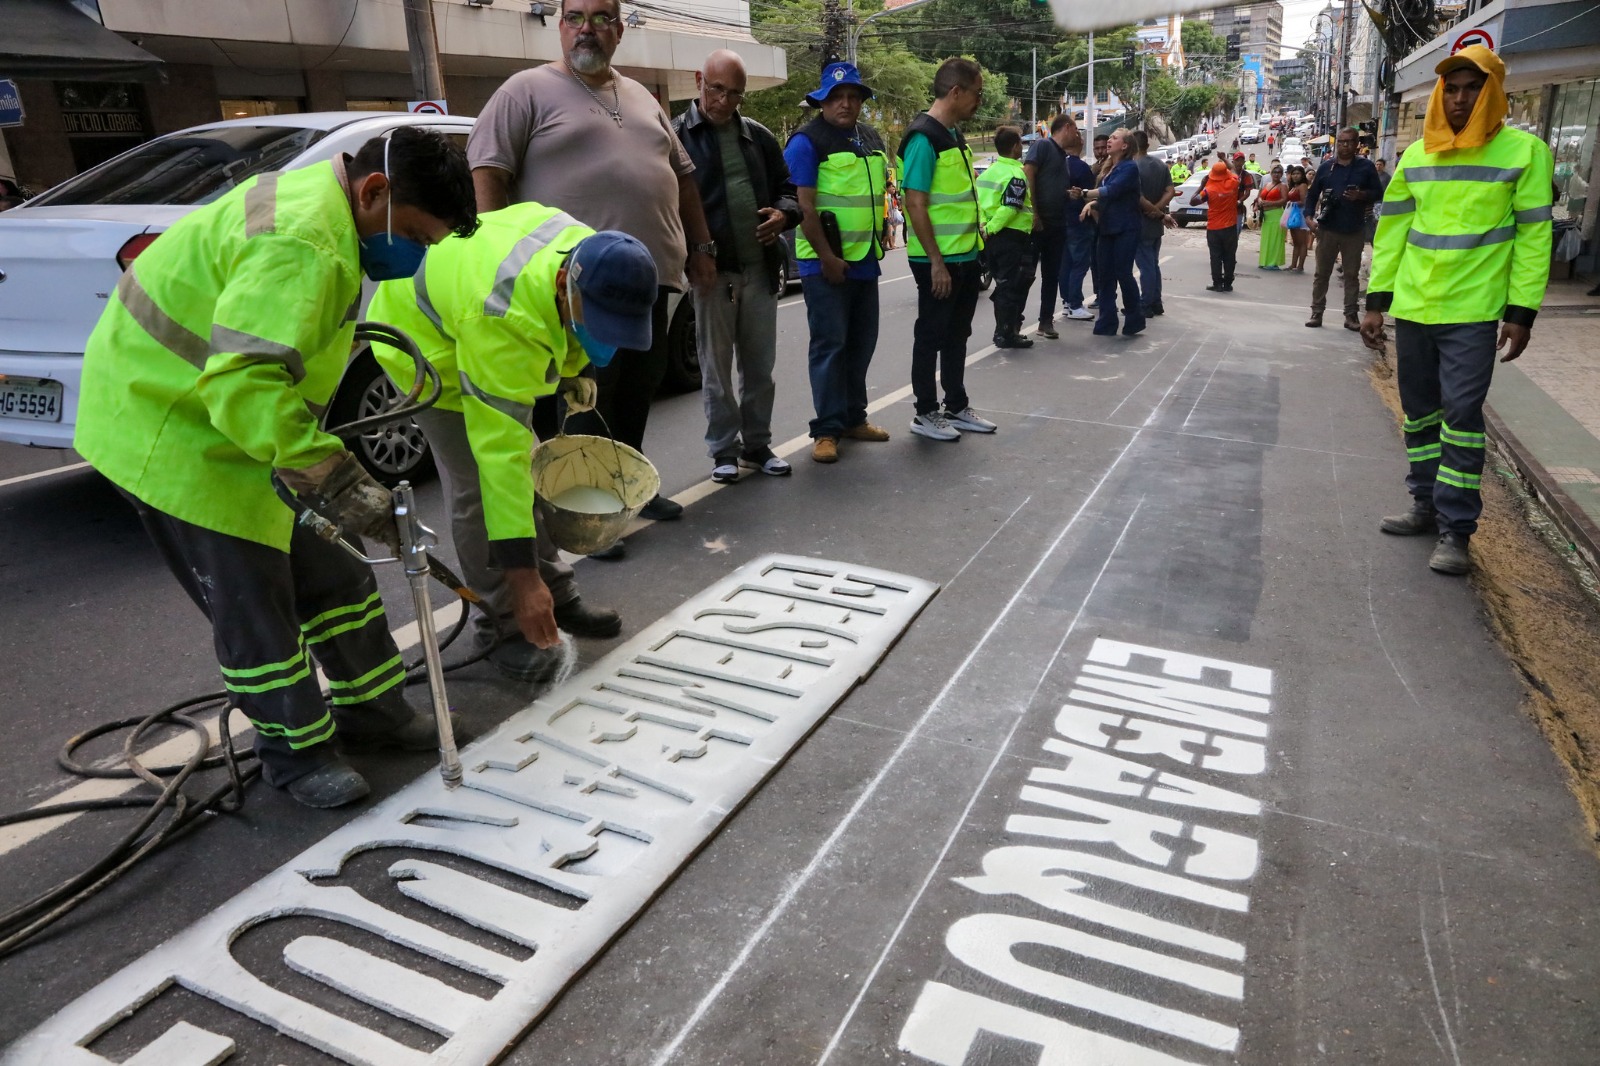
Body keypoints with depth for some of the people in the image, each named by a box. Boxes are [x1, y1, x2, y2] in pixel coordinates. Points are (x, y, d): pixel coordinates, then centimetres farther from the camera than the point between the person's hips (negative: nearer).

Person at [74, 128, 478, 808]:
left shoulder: (318, 204, 5)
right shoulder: (302, 246, -31)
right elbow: (242, 386, -40)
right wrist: (340, 483, -40)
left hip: (232, 421, 10)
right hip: (171, 430, -10)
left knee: (326, 570, 12)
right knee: (253, 601, -3)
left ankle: (370, 709, 25)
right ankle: (297, 752, 14)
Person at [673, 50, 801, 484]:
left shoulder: (758, 135, 14)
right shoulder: (678, 135, 0)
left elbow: (785, 186, 21)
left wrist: (784, 213, -2)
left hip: (760, 268, 4)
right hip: (712, 270, -4)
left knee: (760, 365, 10)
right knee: (716, 366, 4)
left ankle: (757, 444, 23)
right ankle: (724, 449, 15)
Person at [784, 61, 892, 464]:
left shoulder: (871, 139, 15)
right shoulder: (807, 142, -8)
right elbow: (805, 206, -15)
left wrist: (879, 240, 15)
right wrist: (826, 257, -19)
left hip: (865, 260, 8)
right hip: (826, 263, -7)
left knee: (861, 343, 12)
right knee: (830, 344, -5)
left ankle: (853, 417, 24)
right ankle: (827, 429, 1)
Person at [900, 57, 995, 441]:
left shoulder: (954, 134, 13)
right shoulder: (923, 138, -16)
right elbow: (916, 204, -20)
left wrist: (974, 243, 17)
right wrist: (936, 262, -21)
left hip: (966, 256, 9)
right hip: (939, 260, -9)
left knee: (957, 334, 15)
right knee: (932, 335, 1)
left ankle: (957, 407, 26)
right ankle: (925, 413, 12)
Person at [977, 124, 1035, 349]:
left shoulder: (987, 172, 12)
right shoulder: (1015, 174, -13)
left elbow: (978, 202, 9)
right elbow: (1010, 209, -21)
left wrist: (984, 226, 3)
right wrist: (990, 229, -18)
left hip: (993, 237, 8)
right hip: (1011, 237, -8)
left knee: (1003, 285, 16)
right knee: (1012, 287, -2)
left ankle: (1003, 331, 21)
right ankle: (1006, 334, 0)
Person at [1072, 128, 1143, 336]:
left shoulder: (1130, 167, -9)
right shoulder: (1108, 168, 16)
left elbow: (1112, 191, -23)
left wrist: (1084, 194, -26)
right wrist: (1092, 203, -2)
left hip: (1125, 229, -8)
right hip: (1107, 228, 8)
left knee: (1123, 273, -6)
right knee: (1104, 276, 2)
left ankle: (1135, 319, 9)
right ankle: (1106, 323, 5)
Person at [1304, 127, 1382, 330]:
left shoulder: (1366, 166, 4)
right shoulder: (1326, 167, 6)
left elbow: (1378, 192, 5)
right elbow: (1312, 193, 10)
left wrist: (1362, 195, -16)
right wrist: (1309, 216, -4)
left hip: (1354, 230, 0)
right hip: (1327, 229, 0)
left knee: (1352, 274, 4)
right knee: (1322, 272, 4)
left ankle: (1351, 315, 8)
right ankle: (1316, 312, 11)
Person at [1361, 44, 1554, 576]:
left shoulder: (1524, 152, -4)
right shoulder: (1415, 155, 7)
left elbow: (1534, 236, -4)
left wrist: (1521, 311, -10)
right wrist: (1376, 301, 5)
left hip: (1473, 313, -4)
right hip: (1412, 309, 4)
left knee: (1461, 415, -6)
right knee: (1419, 411, 11)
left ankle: (1456, 529, 1)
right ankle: (1427, 505, 25)